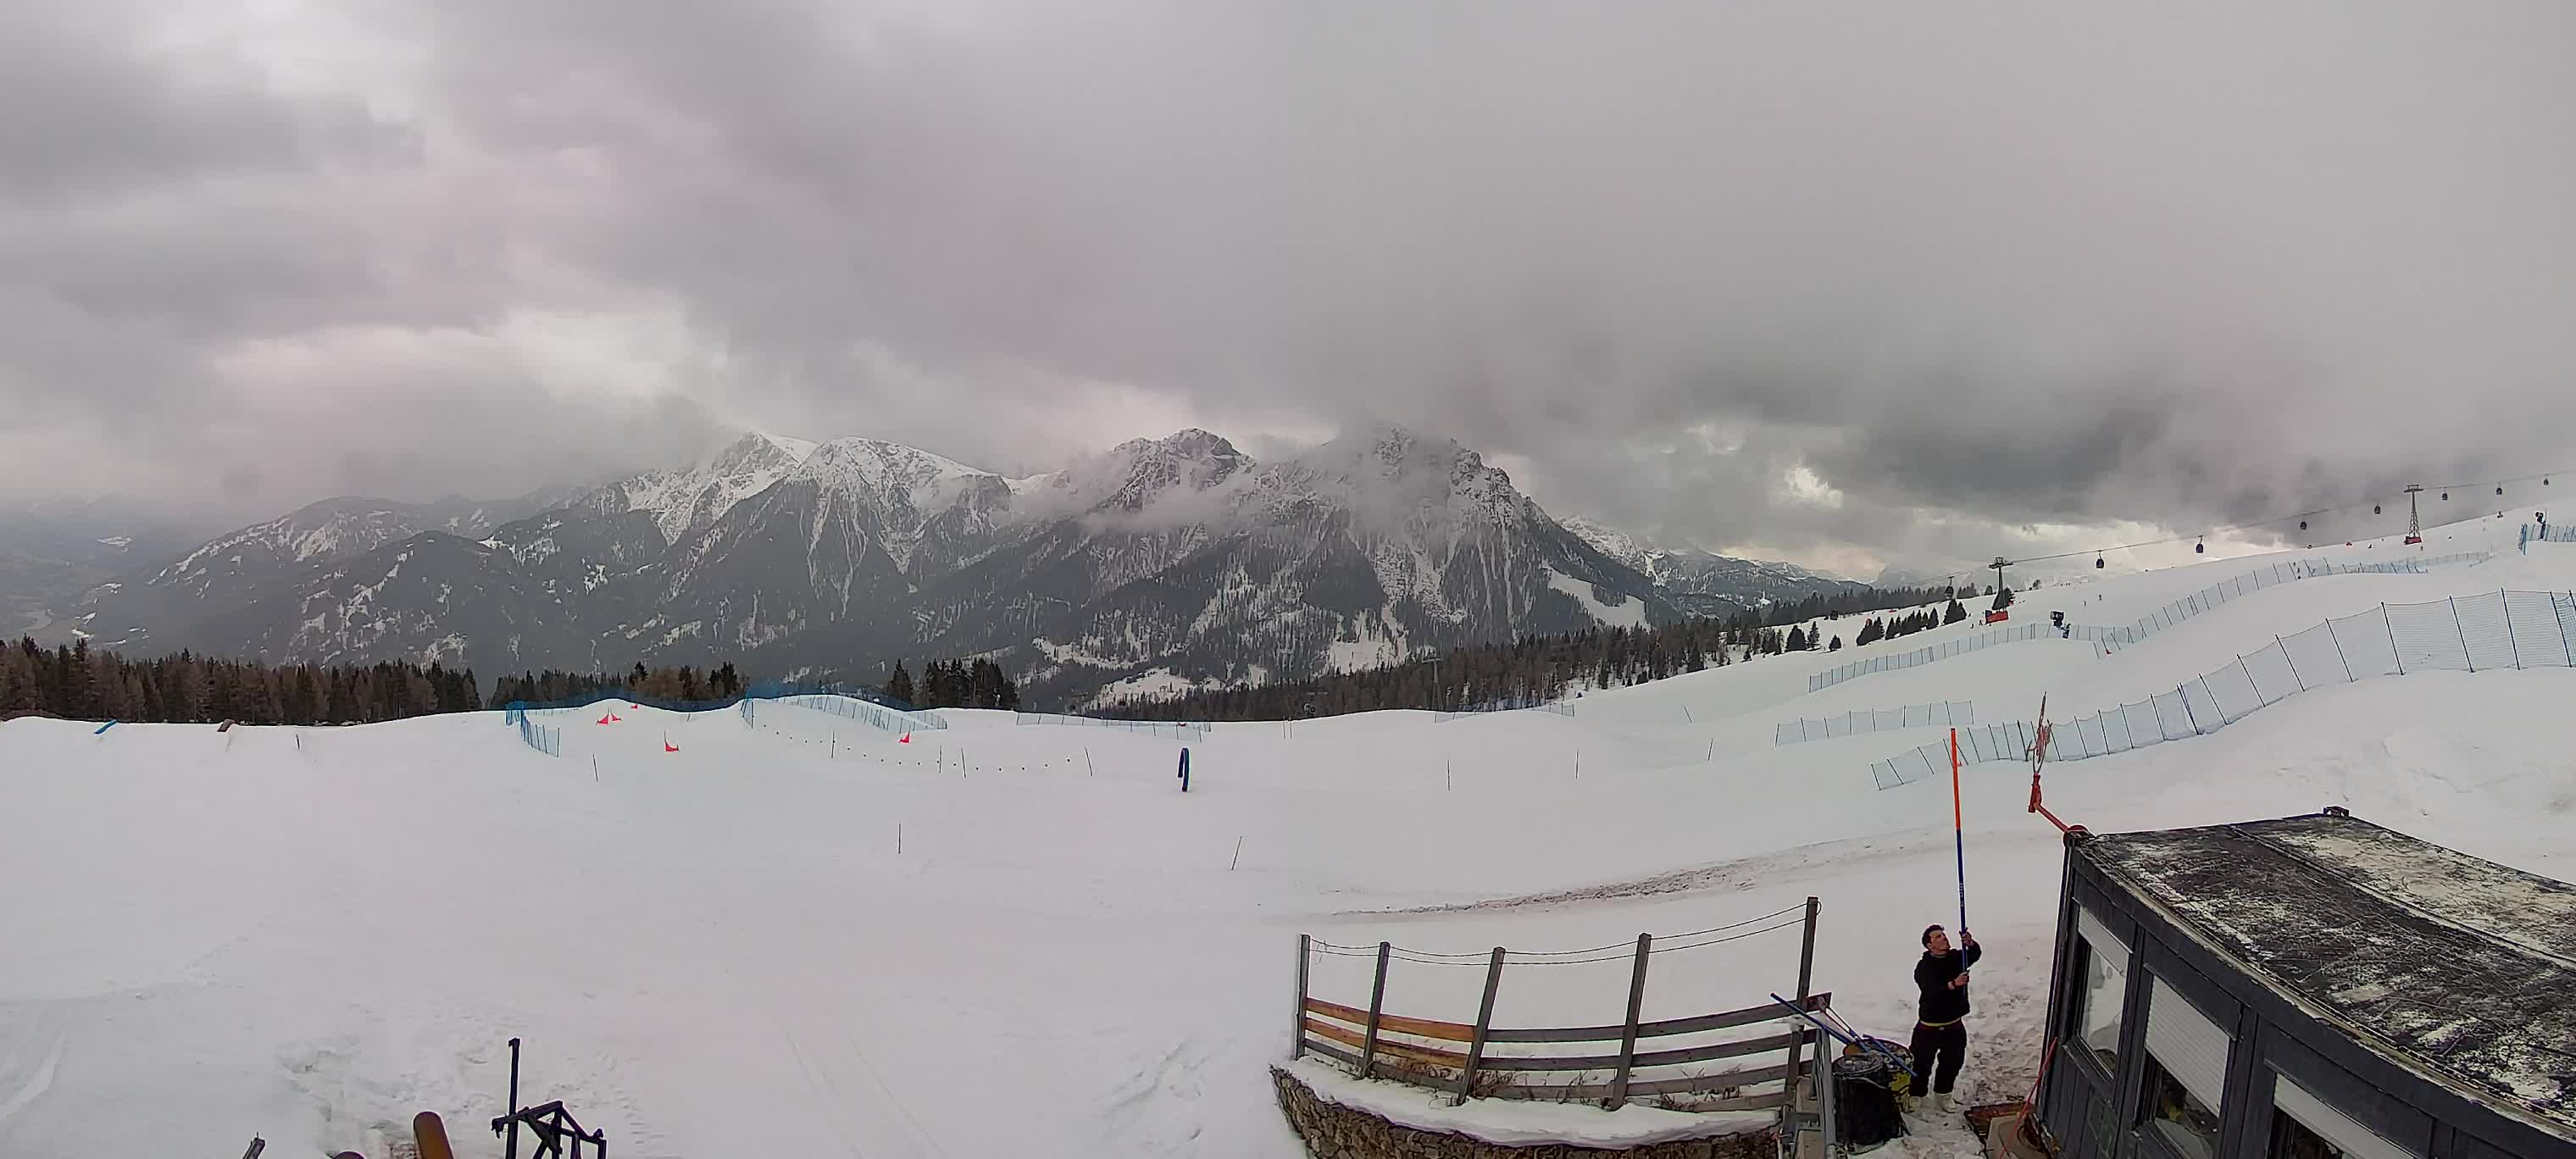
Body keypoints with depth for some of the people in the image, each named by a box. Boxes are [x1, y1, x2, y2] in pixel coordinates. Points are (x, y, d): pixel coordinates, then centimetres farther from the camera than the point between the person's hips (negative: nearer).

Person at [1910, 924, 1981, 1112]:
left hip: (1954, 1025, 5)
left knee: (1952, 1062, 19)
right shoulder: (1923, 967, -17)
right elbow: (1930, 991, -31)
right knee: (1922, 1064, 3)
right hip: (1930, 1027, -5)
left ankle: (1942, 1094, 39)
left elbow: (1975, 955, -20)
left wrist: (1970, 944, -42)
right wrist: (1953, 984, -46)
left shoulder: (1956, 958, -2)